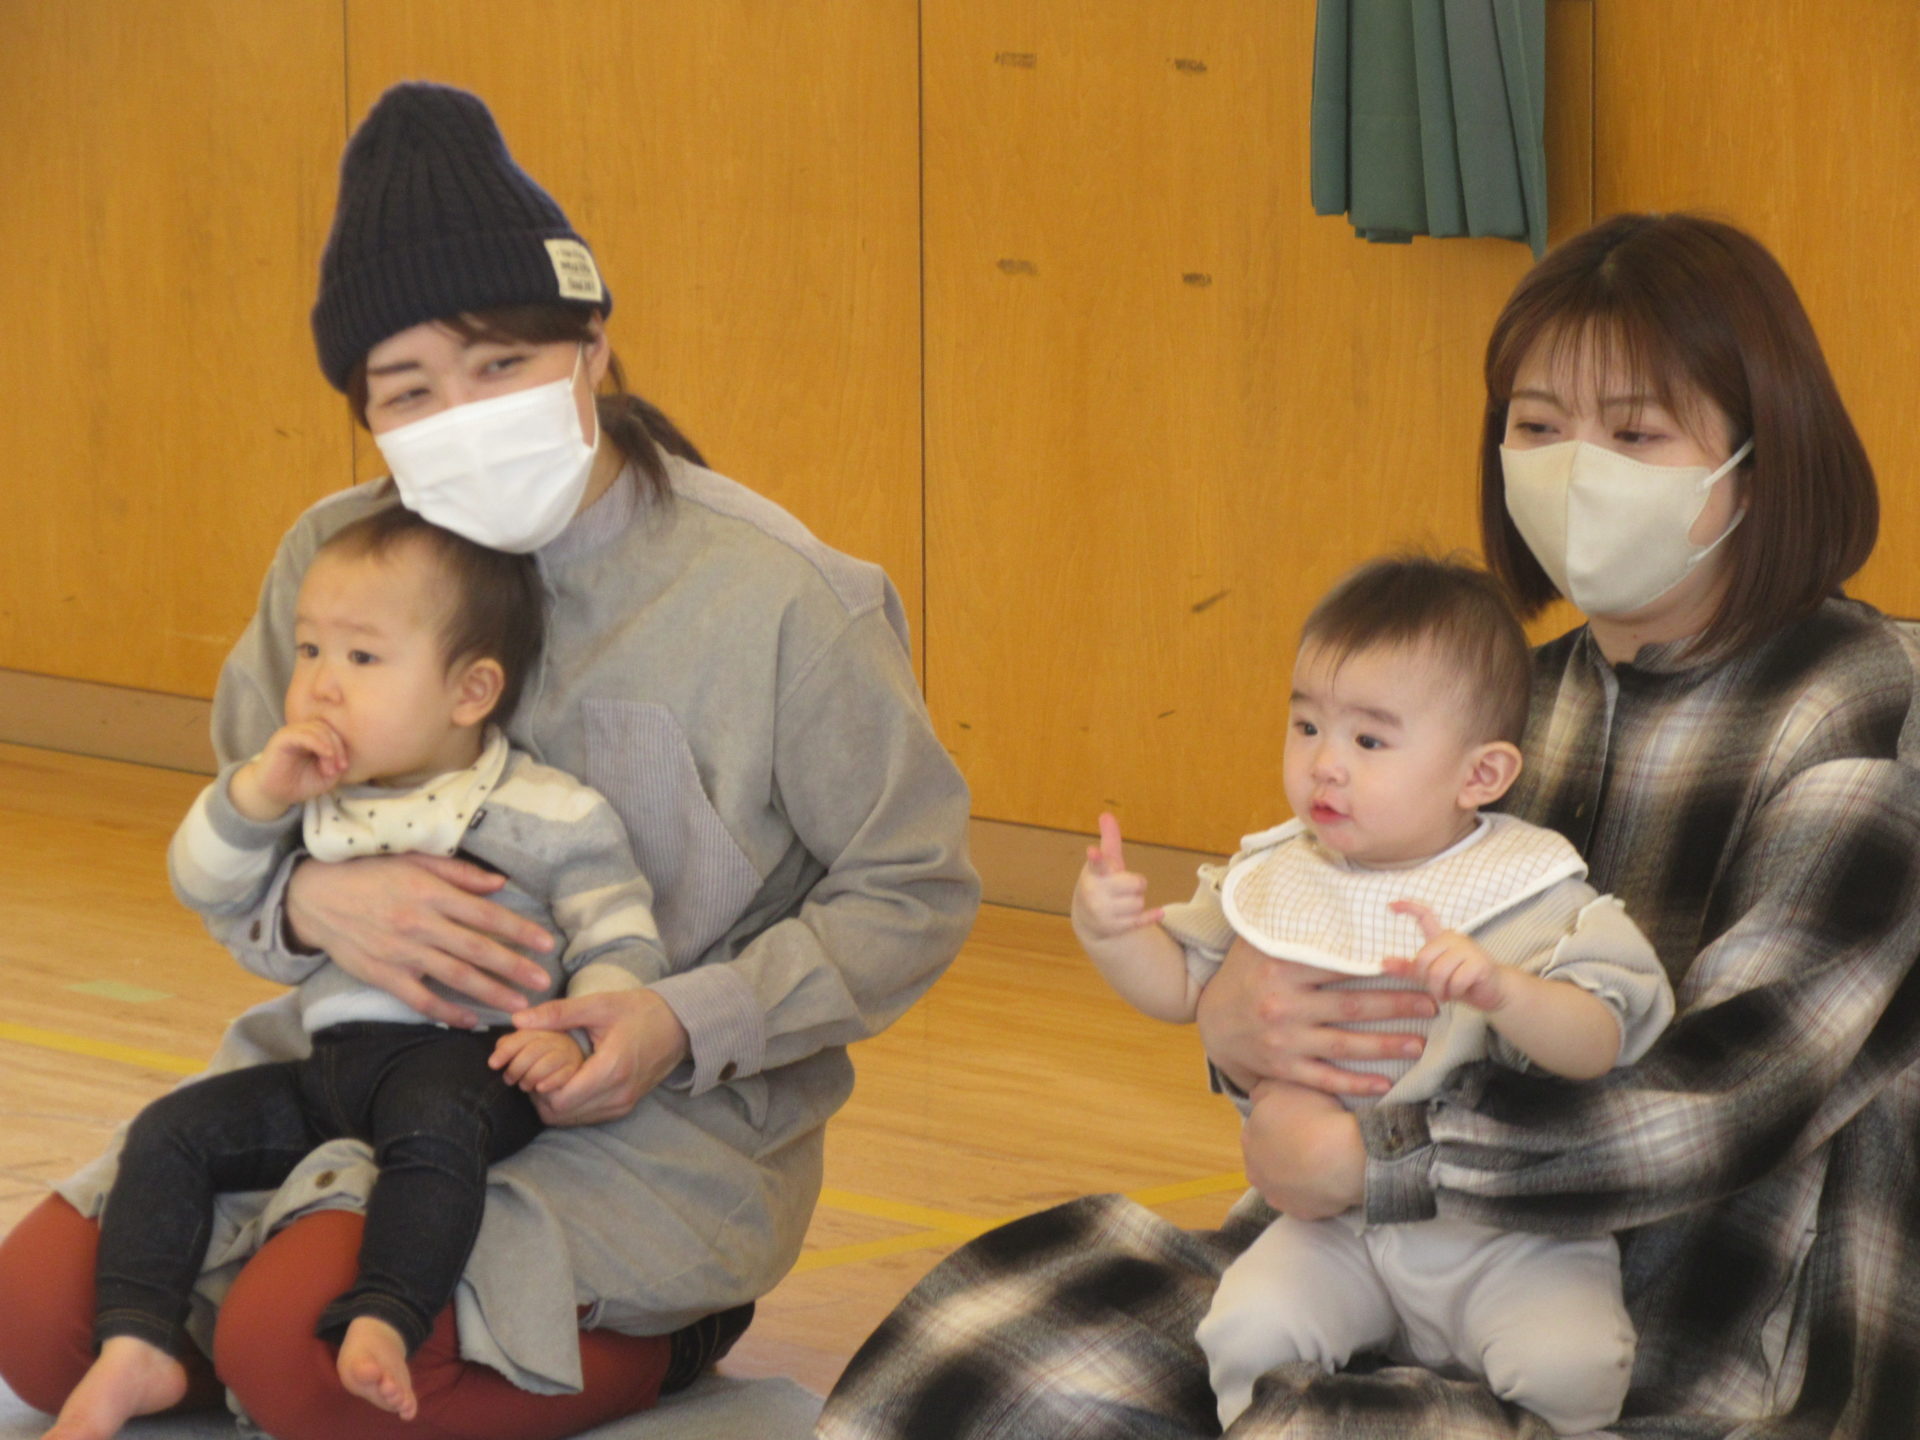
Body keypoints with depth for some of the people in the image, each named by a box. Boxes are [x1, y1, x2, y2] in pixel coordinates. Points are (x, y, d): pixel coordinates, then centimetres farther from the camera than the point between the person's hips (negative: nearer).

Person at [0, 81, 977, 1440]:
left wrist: (684, 1027, -20)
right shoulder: (338, 560, 1)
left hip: (659, 1124, -5)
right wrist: (316, 903, -18)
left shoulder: (776, 599, -13)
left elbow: (914, 893, -5)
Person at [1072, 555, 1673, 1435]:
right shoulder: (1274, 880, 3)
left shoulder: (1525, 896, -11)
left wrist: (1502, 990, -40)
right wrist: (1107, 932, -9)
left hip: (1505, 1241, -3)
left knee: (1567, 1364, -26)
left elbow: (1598, 1046, -21)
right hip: (1337, 1230, 3)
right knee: (1246, 1330, -21)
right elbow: (1179, 984, 12)